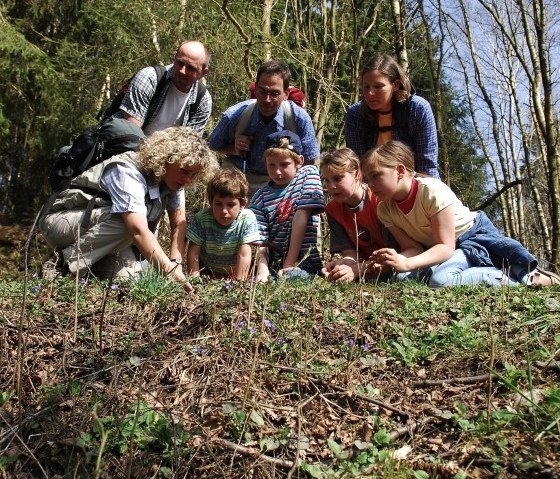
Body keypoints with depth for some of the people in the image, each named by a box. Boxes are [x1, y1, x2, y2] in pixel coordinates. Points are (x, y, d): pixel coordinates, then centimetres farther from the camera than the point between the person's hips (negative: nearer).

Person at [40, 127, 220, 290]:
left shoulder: (172, 177, -7)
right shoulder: (129, 173, -31)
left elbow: (179, 222, -8)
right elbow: (139, 231, -43)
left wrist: (177, 262, -24)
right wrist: (170, 270, -52)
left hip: (107, 239, 7)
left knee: (129, 276, -20)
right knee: (124, 222, -35)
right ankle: (65, 266, -20)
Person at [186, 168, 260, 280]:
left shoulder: (247, 219, -19)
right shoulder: (201, 218, -17)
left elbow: (244, 255, -18)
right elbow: (193, 252, -13)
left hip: (233, 275, 2)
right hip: (206, 274, -2)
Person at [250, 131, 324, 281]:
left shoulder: (308, 174, 3)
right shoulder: (260, 197, 8)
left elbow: (302, 216, -7)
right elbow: (261, 241, 0)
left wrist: (289, 265, -12)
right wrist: (262, 268, -21)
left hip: (304, 263, -2)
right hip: (273, 265, 3)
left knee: (293, 278, -34)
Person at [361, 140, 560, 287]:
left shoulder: (432, 191, -27)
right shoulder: (385, 209, -9)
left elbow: (446, 247, -28)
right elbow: (413, 248, -11)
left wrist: (406, 263, -44)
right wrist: (395, 260, -35)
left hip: (475, 235, -6)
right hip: (438, 249, 6)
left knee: (441, 281, -34)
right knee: (403, 278, -23)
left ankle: (531, 277, -16)